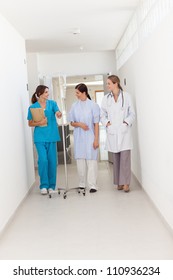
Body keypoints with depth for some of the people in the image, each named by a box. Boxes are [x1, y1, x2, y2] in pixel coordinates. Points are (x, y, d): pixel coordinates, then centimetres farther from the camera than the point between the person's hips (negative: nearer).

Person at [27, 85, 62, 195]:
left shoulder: (52, 103, 6)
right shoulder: (32, 107, 2)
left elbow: (58, 112, -10)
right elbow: (30, 123, 6)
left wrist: (59, 114, -33)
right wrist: (39, 123, -12)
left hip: (52, 136, 2)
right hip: (40, 137, -2)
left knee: (52, 161, 4)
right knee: (43, 160, -11)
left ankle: (51, 185, 15)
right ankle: (44, 185, 1)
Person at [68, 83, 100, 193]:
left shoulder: (93, 105, -6)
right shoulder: (74, 106, 4)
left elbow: (96, 124, -6)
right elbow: (72, 122, 10)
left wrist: (96, 139, -9)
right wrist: (79, 124, -11)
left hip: (90, 137, -4)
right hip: (79, 137, 4)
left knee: (91, 160, -3)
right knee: (80, 160, 7)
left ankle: (92, 185, 1)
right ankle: (82, 183, 17)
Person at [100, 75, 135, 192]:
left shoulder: (126, 96, 1)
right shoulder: (106, 98, 7)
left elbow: (132, 113, 3)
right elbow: (102, 114, 11)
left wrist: (126, 122, -10)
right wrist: (106, 123, -5)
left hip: (124, 131, -2)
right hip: (112, 132, 3)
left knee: (125, 157, -6)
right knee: (116, 158, 6)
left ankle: (126, 183, -2)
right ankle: (119, 182, 13)